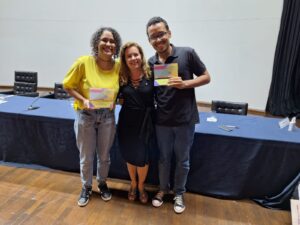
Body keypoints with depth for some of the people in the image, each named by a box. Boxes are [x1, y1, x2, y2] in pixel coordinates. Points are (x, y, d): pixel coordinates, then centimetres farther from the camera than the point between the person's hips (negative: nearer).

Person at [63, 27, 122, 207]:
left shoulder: (119, 66, -8)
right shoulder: (84, 62, -15)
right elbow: (68, 85, -6)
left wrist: (114, 99, -10)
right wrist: (83, 100, -20)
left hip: (107, 116, 2)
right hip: (85, 115, -2)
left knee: (104, 155, 18)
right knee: (86, 157, 13)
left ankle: (102, 183, 45)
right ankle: (86, 187, 40)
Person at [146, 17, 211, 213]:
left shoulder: (187, 53, -10)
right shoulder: (151, 63, 0)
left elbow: (206, 77, -5)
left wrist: (184, 84, -21)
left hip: (185, 119, -2)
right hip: (162, 120, 3)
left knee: (182, 160, 14)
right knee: (164, 158, 18)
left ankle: (179, 193, 36)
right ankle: (163, 189, 41)